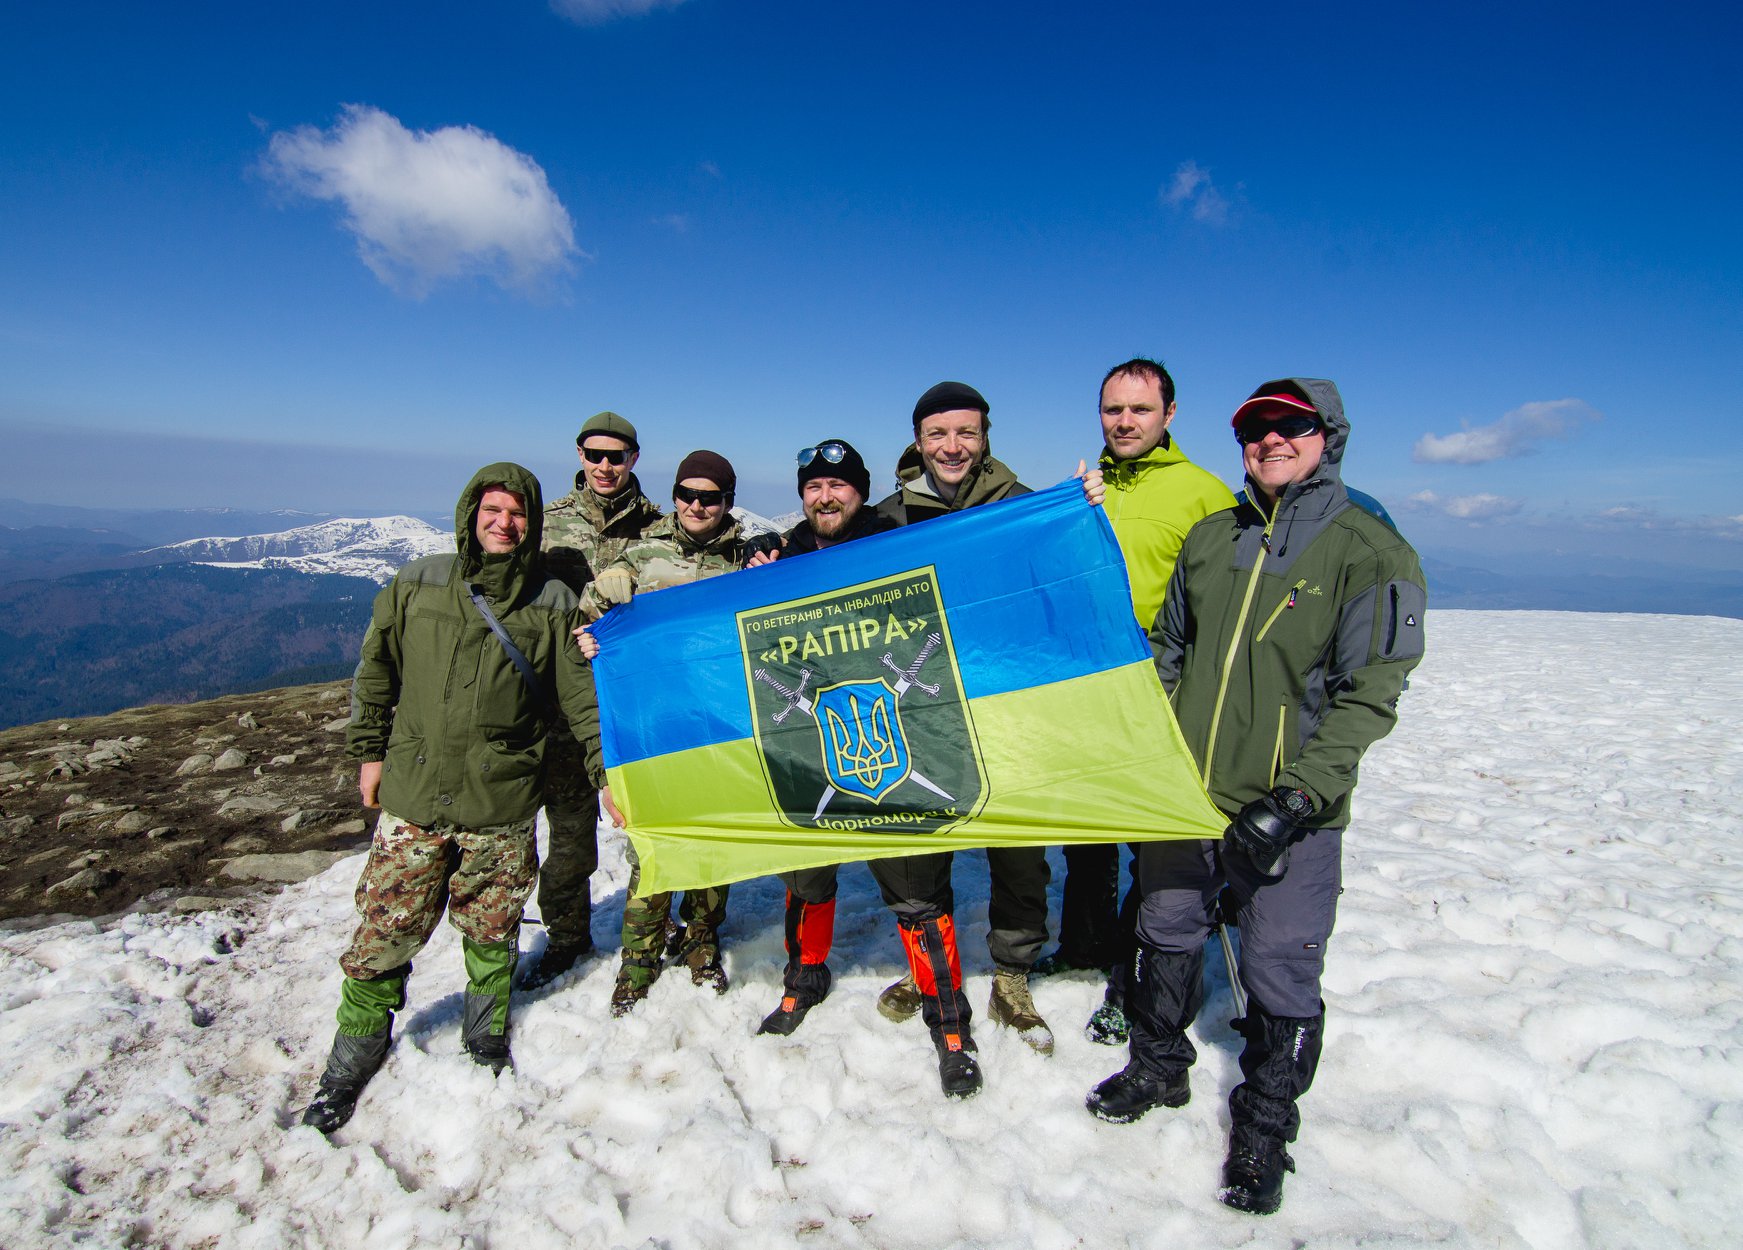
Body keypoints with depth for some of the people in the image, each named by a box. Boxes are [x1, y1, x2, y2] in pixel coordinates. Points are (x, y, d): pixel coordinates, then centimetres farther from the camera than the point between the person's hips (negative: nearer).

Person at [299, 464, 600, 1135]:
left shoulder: (553, 602, -1)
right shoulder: (418, 583, 2)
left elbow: (584, 696, 0)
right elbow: (375, 670, 12)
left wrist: (608, 770, -5)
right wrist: (367, 750, 11)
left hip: (503, 808, 0)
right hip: (412, 799, 1)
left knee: (492, 934, 12)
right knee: (383, 933, 6)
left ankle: (486, 1036, 36)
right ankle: (354, 1057, 28)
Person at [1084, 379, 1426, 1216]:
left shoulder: (1372, 554, -7)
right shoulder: (1209, 538, 7)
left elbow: (1370, 697, -12)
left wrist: (1295, 797, -20)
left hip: (1291, 816, -4)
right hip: (1185, 794, 4)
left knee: (1280, 978, 6)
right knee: (1165, 937, 17)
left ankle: (1263, 1129, 30)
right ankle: (1158, 1069, 42)